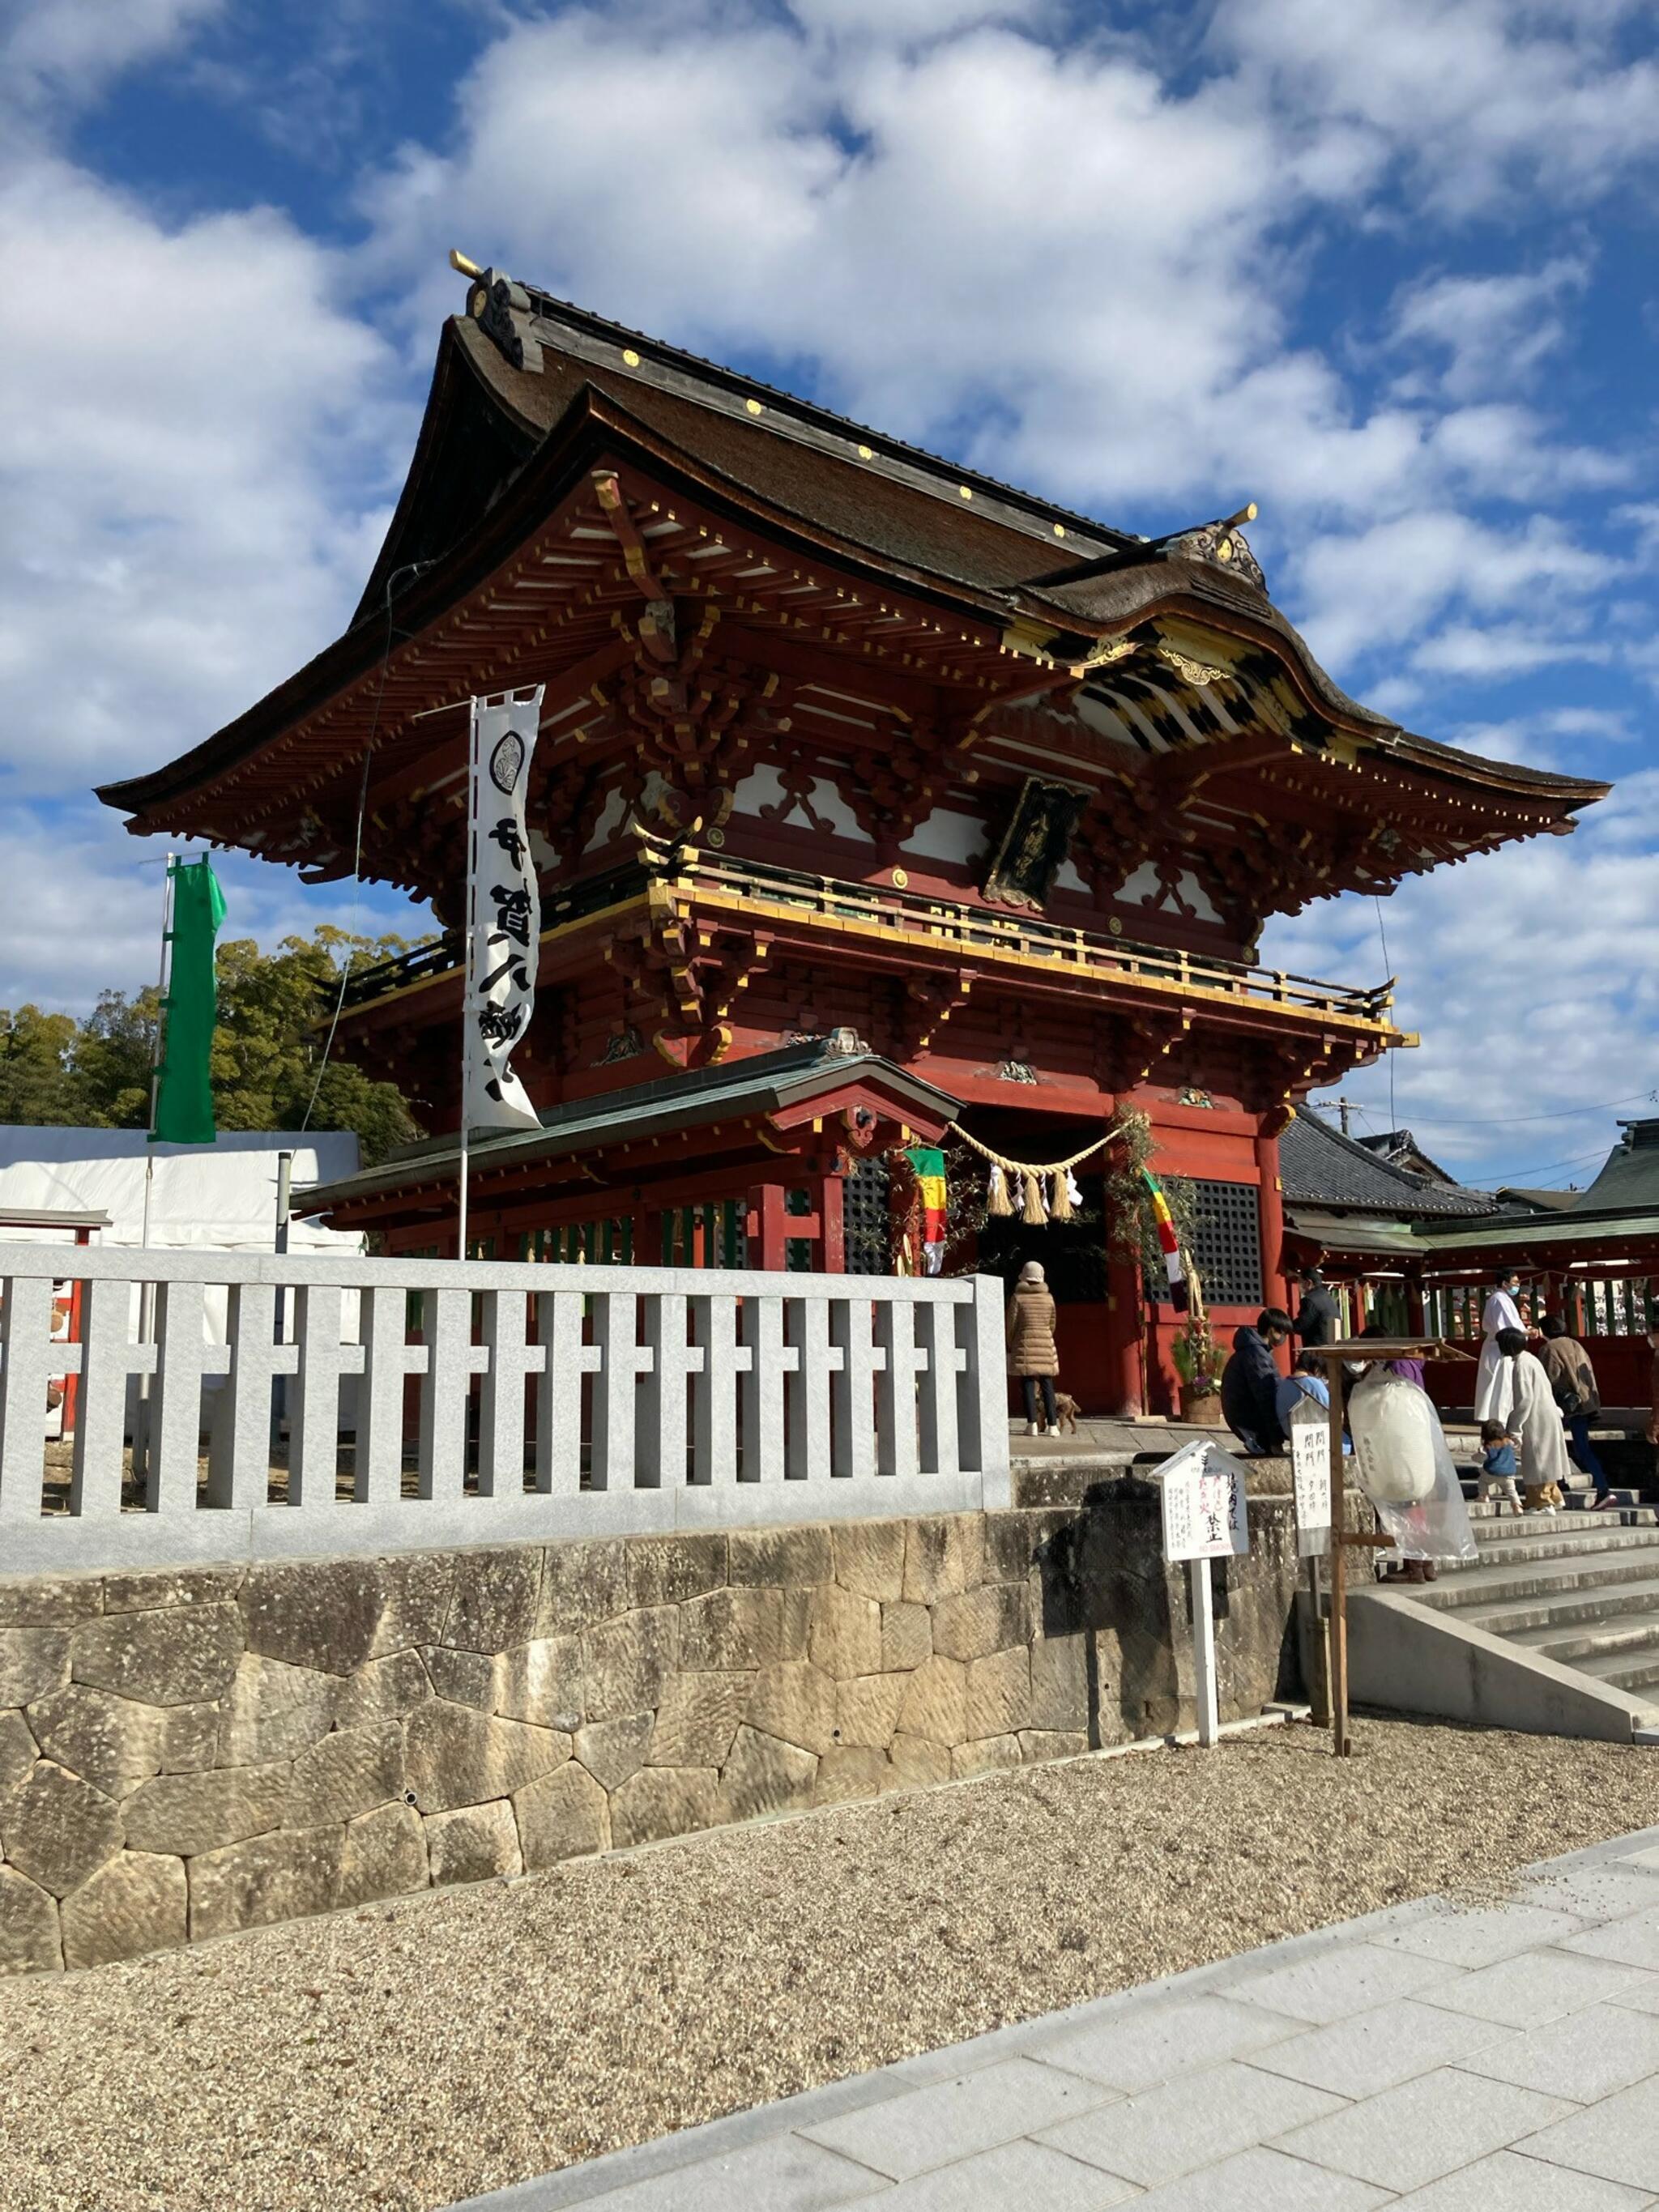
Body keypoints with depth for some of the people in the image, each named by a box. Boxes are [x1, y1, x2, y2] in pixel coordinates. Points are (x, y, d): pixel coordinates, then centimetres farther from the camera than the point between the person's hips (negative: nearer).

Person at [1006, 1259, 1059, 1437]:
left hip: (1025, 1344, -2)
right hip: (1045, 1344, 2)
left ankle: (1032, 1424, -7)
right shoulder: (1048, 1297, 4)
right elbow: (1052, 1324, 11)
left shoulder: (1018, 1297, -4)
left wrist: (1010, 1346, 9)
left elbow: (1011, 1324, -4)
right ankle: (1052, 1424, 3)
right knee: (1047, 1385, 6)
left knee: (1028, 1384, 0)